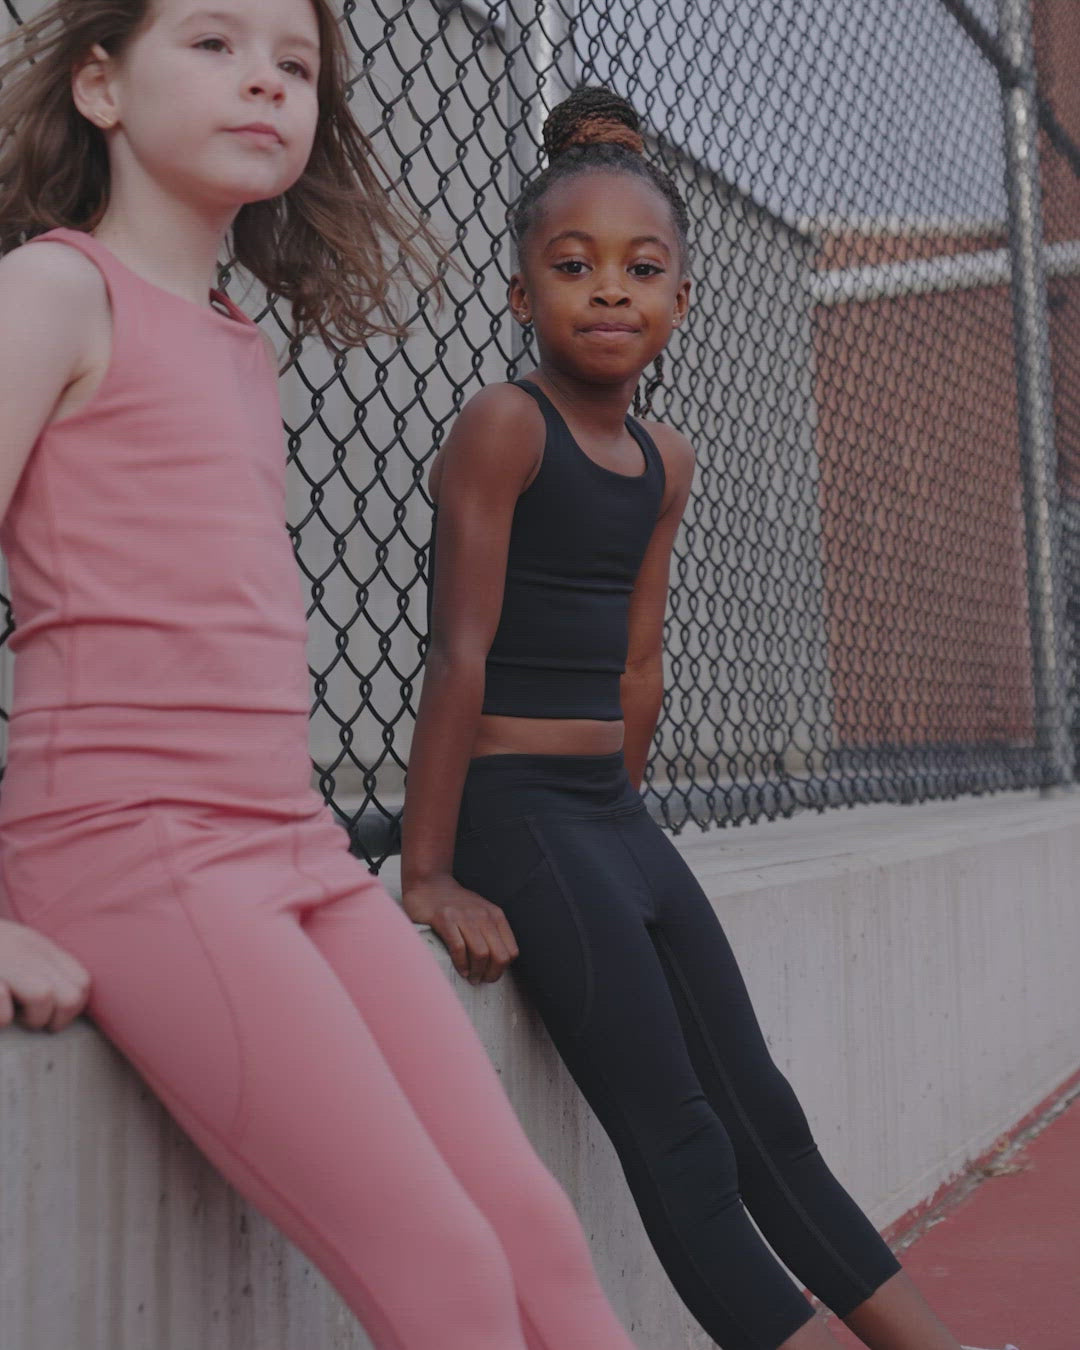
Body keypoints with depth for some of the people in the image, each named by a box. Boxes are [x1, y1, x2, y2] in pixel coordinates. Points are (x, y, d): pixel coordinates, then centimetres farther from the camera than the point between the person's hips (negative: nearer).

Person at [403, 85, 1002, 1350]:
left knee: (764, 1114, 14)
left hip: (615, 814, 8)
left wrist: (618, 807, 16)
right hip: (512, 810, -8)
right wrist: (429, 875, -17)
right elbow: (462, 648, -16)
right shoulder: (504, 421, -12)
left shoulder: (665, 460, 10)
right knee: (679, 1141, -5)